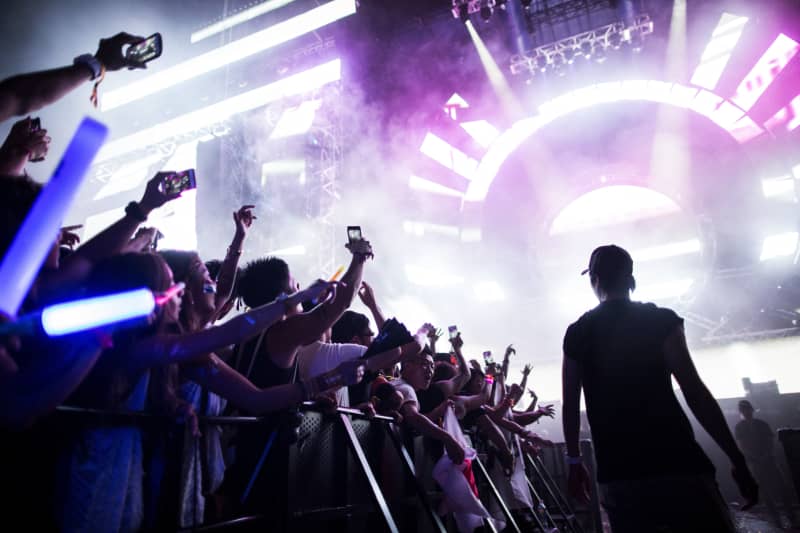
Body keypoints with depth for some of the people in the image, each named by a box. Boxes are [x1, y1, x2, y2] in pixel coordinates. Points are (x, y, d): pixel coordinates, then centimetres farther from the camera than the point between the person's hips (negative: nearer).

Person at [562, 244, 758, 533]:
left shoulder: (576, 334, 7)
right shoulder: (660, 320, -1)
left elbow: (570, 405, 8)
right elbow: (695, 392, -7)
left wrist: (575, 461, 18)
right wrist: (737, 460, -1)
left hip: (616, 474, 3)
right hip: (677, 465, -3)